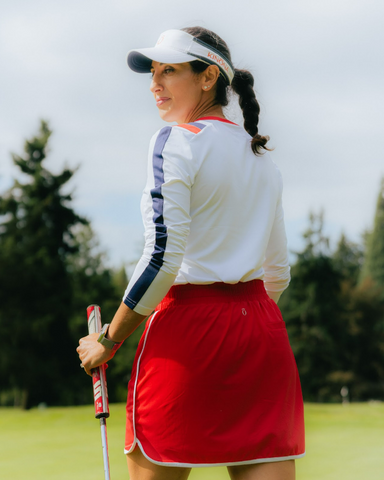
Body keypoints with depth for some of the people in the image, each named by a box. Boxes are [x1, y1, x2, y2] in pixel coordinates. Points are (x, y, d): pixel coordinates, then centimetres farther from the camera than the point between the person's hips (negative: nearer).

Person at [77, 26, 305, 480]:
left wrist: (108, 341, -7)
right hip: (264, 329, 7)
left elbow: (162, 258, -14)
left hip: (190, 324, -7)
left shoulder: (177, 140, -6)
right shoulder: (262, 157, 16)